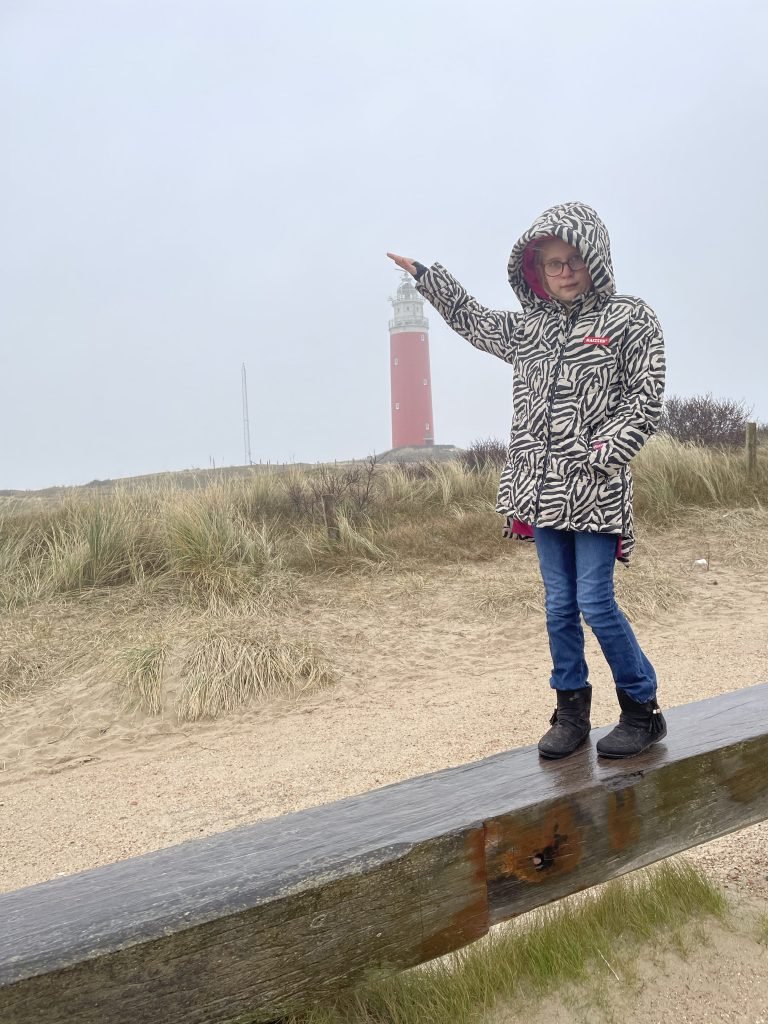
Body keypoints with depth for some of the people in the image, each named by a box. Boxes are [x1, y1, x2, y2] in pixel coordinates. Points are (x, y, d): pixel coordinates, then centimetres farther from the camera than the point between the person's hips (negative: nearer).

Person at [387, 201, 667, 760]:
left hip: (596, 488, -5)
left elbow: (646, 399, -6)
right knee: (559, 605, 8)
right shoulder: (528, 327, 14)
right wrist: (425, 274, 31)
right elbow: (472, 319, 31)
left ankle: (643, 709, 12)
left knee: (596, 601, -6)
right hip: (543, 488, 5)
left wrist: (604, 454, -16)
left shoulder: (630, 319, -1)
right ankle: (572, 712, 21)